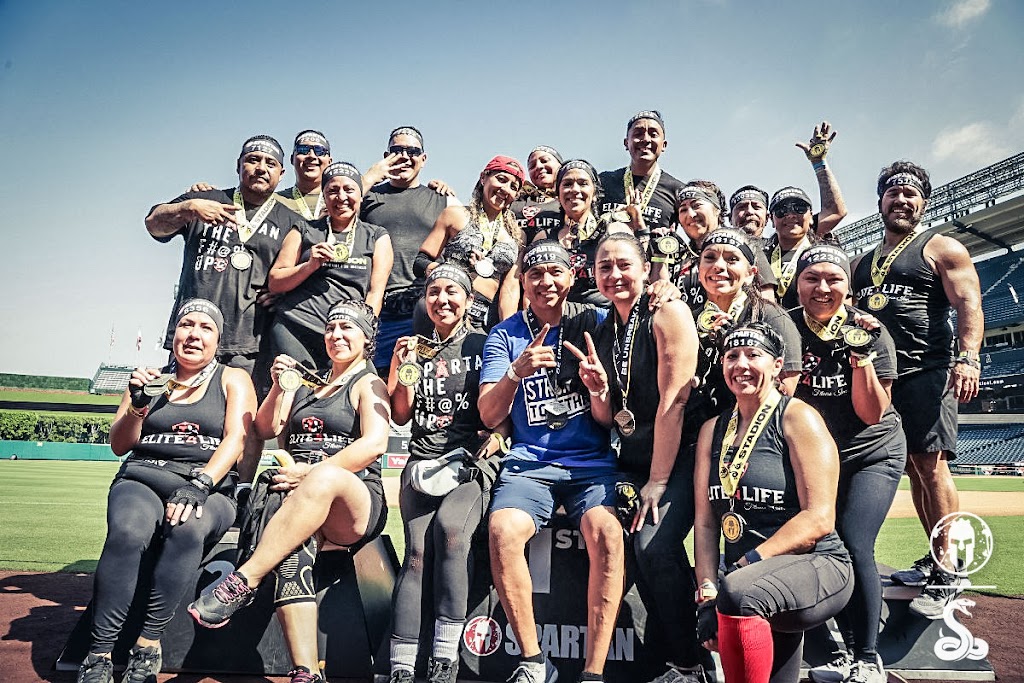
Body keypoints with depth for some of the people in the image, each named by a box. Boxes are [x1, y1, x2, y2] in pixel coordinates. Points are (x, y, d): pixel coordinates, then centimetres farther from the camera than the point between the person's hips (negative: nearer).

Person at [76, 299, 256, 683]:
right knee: (128, 530, -33)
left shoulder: (233, 380, 11)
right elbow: (118, 446, 16)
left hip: (209, 488, -1)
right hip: (142, 479, 2)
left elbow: (236, 439, -4)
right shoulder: (150, 378, 18)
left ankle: (147, 646, -28)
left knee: (189, 527, -37)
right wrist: (137, 405, -4)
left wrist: (198, 484, -21)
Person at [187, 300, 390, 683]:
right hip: (302, 499, 4)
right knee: (293, 548, -33)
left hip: (356, 502, -3)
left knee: (325, 478, -40)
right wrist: (279, 389, 6)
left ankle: (243, 583, -39)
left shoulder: (369, 384, 9)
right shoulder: (306, 383, 28)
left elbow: (375, 443, -8)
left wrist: (313, 472, -15)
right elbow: (266, 430, 23)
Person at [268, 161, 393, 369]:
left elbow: (376, 293, 6)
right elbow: (274, 283, 13)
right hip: (293, 327, 1)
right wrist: (310, 265, -3)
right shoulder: (305, 232, 17)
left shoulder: (377, 237, 15)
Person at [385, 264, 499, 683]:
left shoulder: (484, 345, 9)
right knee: (418, 549, -21)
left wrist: (484, 449, -10)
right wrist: (406, 372, 0)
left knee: (448, 526, -31)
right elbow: (400, 416, 15)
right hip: (423, 460, 2)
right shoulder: (412, 348, 17)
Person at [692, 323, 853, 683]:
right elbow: (705, 522, 7)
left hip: (816, 567, -6)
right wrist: (707, 595, -5)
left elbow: (819, 520, -13)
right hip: (756, 583, 6)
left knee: (737, 593, -34)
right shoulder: (713, 430, 11)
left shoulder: (798, 418, -6)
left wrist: (749, 562, -19)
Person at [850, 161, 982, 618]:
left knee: (931, 466, -12)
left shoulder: (941, 249, 5)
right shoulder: (863, 262, 21)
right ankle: (933, 560, 16)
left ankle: (945, 577, -8)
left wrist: (966, 359, -21)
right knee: (913, 469, 8)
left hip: (926, 374, -6)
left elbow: (969, 307, -6)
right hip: (879, 376, 6)